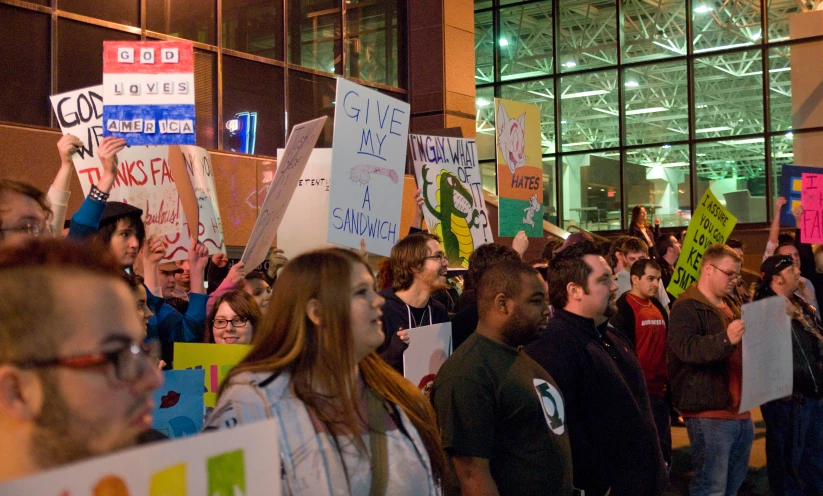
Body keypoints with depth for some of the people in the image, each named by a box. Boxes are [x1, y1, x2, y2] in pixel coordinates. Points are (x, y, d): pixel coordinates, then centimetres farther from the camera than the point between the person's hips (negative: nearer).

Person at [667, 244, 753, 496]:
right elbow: (685, 347, -28)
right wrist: (725, 339, -39)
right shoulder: (687, 307, -11)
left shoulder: (730, 306, 20)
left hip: (740, 411, 9)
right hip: (710, 413, -9)